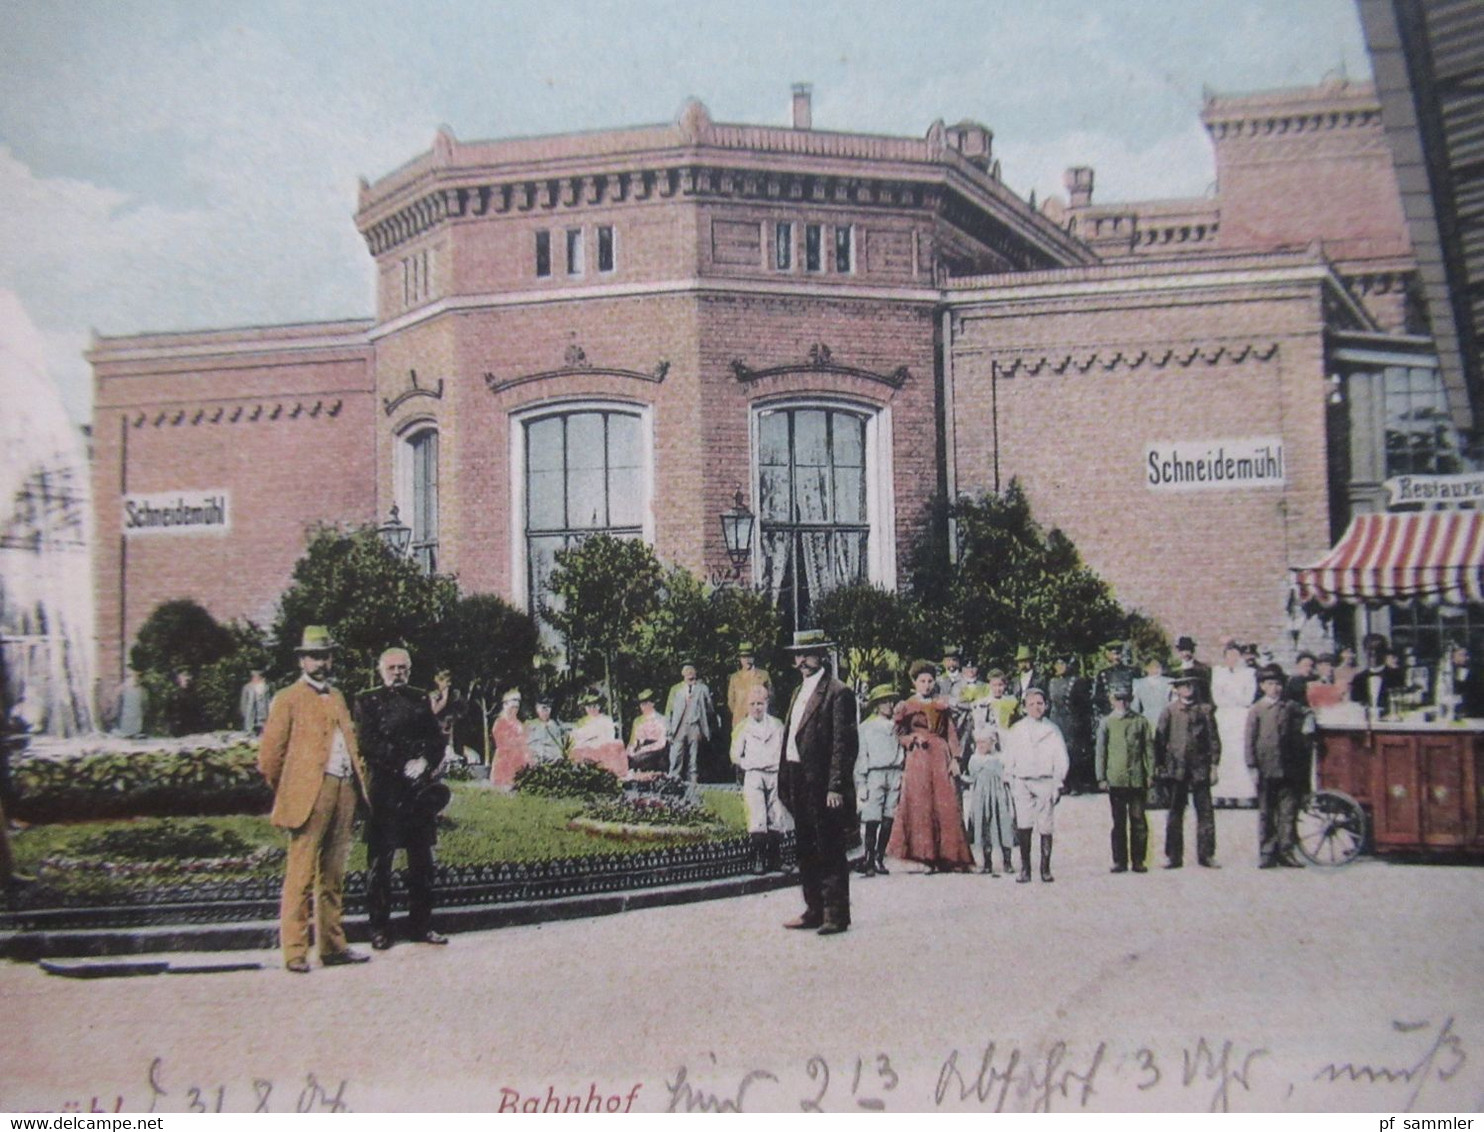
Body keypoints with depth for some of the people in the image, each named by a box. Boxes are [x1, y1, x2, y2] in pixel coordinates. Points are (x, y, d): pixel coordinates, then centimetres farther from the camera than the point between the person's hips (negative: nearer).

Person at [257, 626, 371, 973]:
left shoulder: (338, 698, 21)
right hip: (310, 794, -6)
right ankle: (295, 952, -3)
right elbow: (269, 754, -1)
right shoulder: (288, 699, 1)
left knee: (333, 876, 10)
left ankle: (333, 946, 16)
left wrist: (360, 779, 15)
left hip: (345, 790, 7)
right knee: (301, 875, -7)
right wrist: (285, 792, 3)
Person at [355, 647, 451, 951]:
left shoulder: (421, 699, 16)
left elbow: (438, 740, 10)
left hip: (420, 789, 4)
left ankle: (421, 925, 12)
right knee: (380, 861, -2)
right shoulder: (367, 701, 5)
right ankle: (379, 928, 3)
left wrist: (425, 762, -9)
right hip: (384, 789, -3)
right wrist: (403, 767, -11)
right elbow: (368, 745, -4)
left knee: (422, 860, 5)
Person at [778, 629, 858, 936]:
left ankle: (836, 915, 4)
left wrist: (835, 787, -19)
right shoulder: (799, 692, 17)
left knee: (830, 853, -3)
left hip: (822, 785, -9)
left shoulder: (837, 692, -10)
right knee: (806, 852, 14)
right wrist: (785, 783, 13)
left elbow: (844, 744, -14)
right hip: (799, 783, 9)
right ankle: (815, 910, 23)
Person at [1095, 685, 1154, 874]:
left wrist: (1150, 774, 1)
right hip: (1115, 779, 0)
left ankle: (1138, 860, 7)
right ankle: (1120, 861, 9)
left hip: (1137, 779, 0)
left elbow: (1149, 748, 8)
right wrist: (1101, 778, 0)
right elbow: (1101, 751, 6)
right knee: (1119, 822, 5)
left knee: (1138, 821, -1)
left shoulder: (1141, 721, 8)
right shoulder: (1106, 723, 8)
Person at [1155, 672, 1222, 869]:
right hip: (1176, 769, 0)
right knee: (1175, 813, 3)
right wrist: (1159, 766, 0)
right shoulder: (1169, 711, 5)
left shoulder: (1205, 710, 6)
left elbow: (1214, 739, 6)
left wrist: (1214, 766, -1)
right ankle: (1173, 856, 8)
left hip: (1200, 769, 0)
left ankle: (1206, 855, 6)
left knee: (1205, 812, -1)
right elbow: (1159, 739, 5)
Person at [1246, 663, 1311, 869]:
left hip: (1288, 769, 1)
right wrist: (1252, 766, -5)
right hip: (1266, 769, -1)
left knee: (1288, 812, 1)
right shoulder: (1256, 710, 4)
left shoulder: (1291, 707, 7)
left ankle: (1285, 851, 7)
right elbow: (1250, 740, 1)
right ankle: (1267, 853, 8)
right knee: (1266, 813, 4)